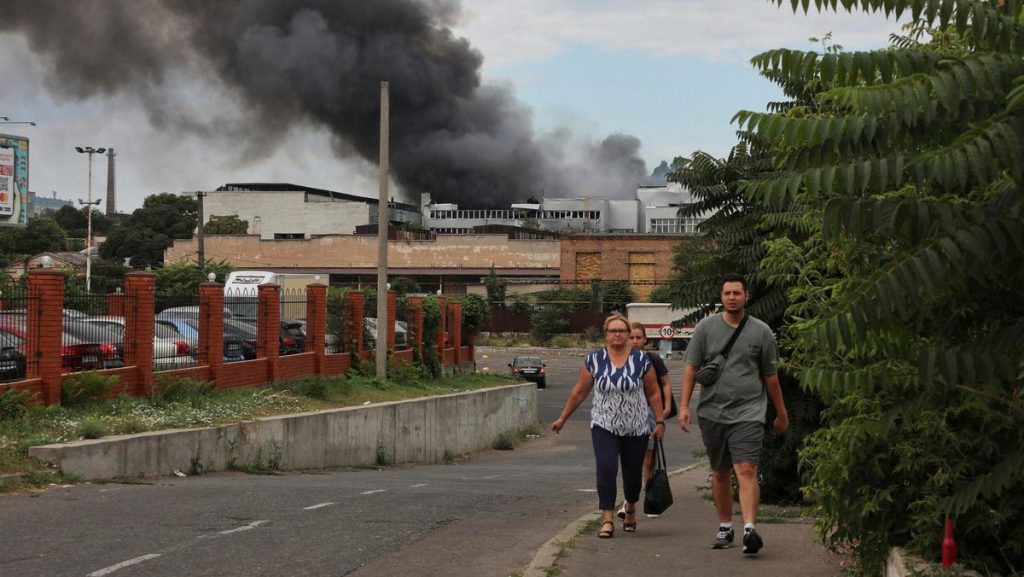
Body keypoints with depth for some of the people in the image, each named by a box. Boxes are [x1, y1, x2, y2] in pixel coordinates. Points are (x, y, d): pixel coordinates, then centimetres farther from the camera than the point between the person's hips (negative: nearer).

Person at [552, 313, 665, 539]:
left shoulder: (641, 360, 0)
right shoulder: (594, 360, 2)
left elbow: (653, 393, 5)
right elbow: (579, 392, 9)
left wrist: (659, 421, 0)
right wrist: (562, 418, 10)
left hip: (636, 429, 0)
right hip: (604, 427, 0)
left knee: (633, 474, 8)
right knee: (606, 469, -17)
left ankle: (630, 510, 36)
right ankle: (607, 519, -13)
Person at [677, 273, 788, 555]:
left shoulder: (761, 331, 6)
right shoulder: (706, 327, 5)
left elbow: (771, 376, 13)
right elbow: (691, 368, 4)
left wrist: (781, 413, 17)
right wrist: (684, 405, -5)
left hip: (748, 412, -2)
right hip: (712, 412, 2)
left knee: (746, 470, -15)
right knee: (720, 473, 11)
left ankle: (750, 529, -23)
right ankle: (725, 528, 22)